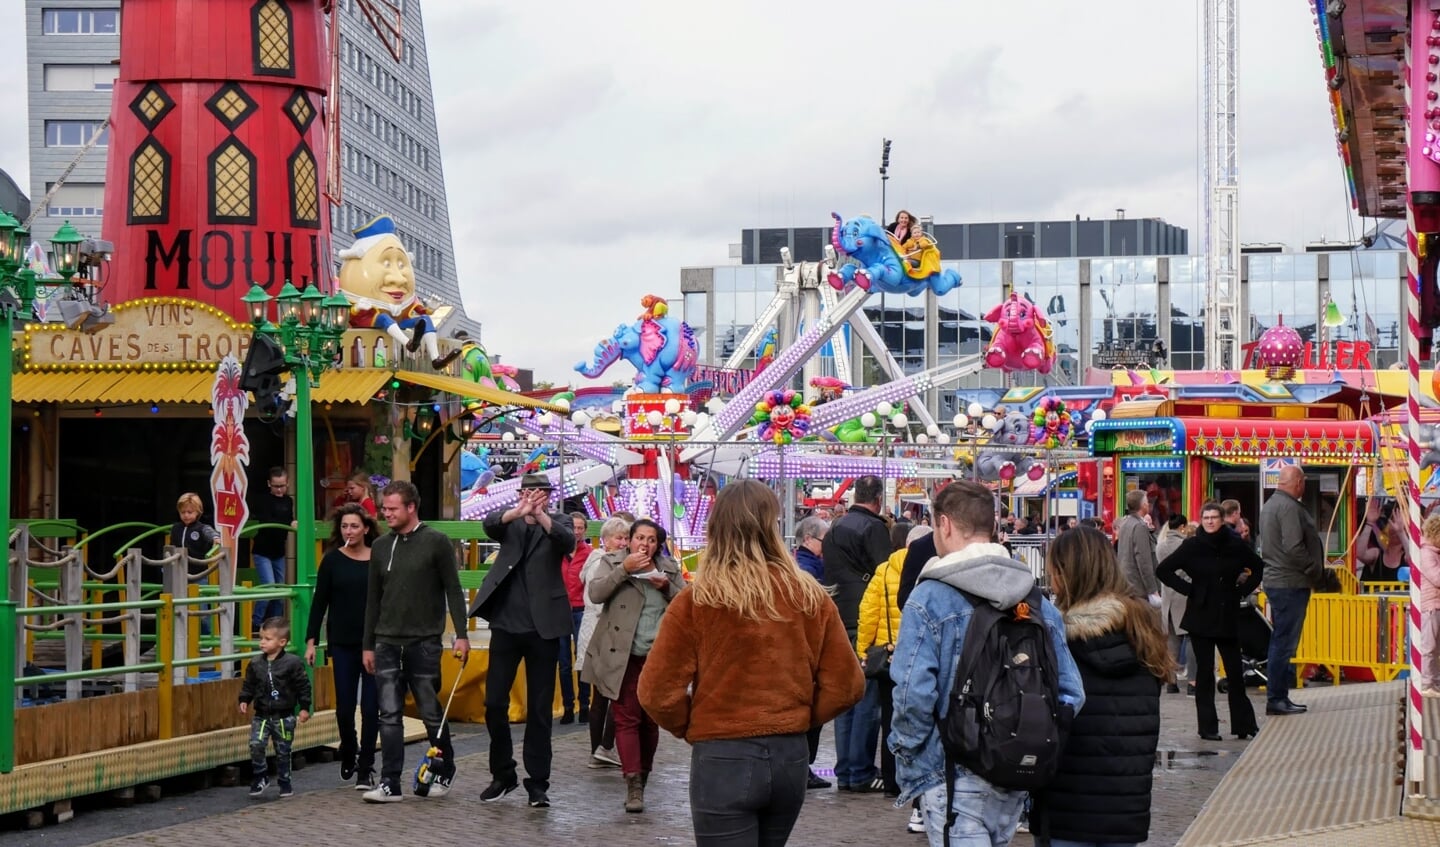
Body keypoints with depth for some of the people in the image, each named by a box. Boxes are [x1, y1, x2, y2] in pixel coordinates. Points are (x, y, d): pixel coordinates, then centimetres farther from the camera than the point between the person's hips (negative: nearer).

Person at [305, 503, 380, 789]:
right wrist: (311, 640, -3)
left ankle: (366, 768, 6)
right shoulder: (332, 560, 1)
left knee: (371, 707, -2)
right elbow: (319, 602, 2)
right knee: (344, 707, 3)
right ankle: (349, 754, 30)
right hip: (343, 644, 0)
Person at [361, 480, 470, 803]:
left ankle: (444, 772, 23)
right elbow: (373, 598, 15)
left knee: (431, 711, 4)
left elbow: (453, 591, -2)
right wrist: (367, 644, 13)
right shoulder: (380, 546, 11)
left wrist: (461, 634, -9)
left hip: (424, 642, -4)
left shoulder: (436, 542, -2)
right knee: (389, 714, -1)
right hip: (387, 642, 4)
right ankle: (390, 784, -1)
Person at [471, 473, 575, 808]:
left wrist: (539, 515, -34)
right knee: (494, 704, 3)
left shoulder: (558, 521, 5)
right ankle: (502, 775, 19)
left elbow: (568, 542, -16)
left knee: (540, 709, 3)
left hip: (543, 628, -2)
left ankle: (537, 782, 9)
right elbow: (489, 524, -15)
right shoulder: (509, 522, 8)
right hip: (506, 624, 2)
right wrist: (519, 511, -35)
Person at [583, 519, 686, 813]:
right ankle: (633, 785, -12)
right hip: (622, 656, -3)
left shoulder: (669, 568, 12)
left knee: (650, 720, 9)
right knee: (626, 718, -8)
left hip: (658, 656, 3)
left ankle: (642, 778, 21)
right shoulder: (612, 563, 4)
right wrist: (624, 569, -18)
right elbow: (595, 593, -11)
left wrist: (666, 586, -9)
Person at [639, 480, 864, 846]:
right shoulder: (809, 596, -2)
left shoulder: (695, 601, -10)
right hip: (791, 756, 4)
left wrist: (690, 727, 8)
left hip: (722, 759, -4)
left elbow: (658, 692, -11)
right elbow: (846, 684, 1)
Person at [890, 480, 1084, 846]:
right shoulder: (1040, 602, 6)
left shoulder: (930, 598, -10)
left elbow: (914, 692, -17)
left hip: (951, 778, -6)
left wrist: (905, 755, -2)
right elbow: (1071, 693, 4)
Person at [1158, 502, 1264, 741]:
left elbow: (1259, 568, 18)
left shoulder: (1235, 545, 2)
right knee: (1204, 672, 2)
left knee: (1235, 671, 4)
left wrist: (1243, 590, 6)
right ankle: (1207, 727, 6)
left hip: (1228, 617, 2)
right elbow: (1163, 570, -1)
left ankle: (1244, 724, 13)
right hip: (1201, 616, -2)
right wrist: (1188, 590, -7)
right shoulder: (1192, 546, -3)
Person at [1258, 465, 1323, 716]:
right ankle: (1276, 698, -5)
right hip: (1291, 583, -10)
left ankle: (1278, 696, 19)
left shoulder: (1269, 505, 17)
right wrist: (1316, 571, -10)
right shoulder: (1289, 507, -16)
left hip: (1275, 580, 10)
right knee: (1284, 642, -6)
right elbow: (1294, 548, -24)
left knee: (1280, 641, 14)